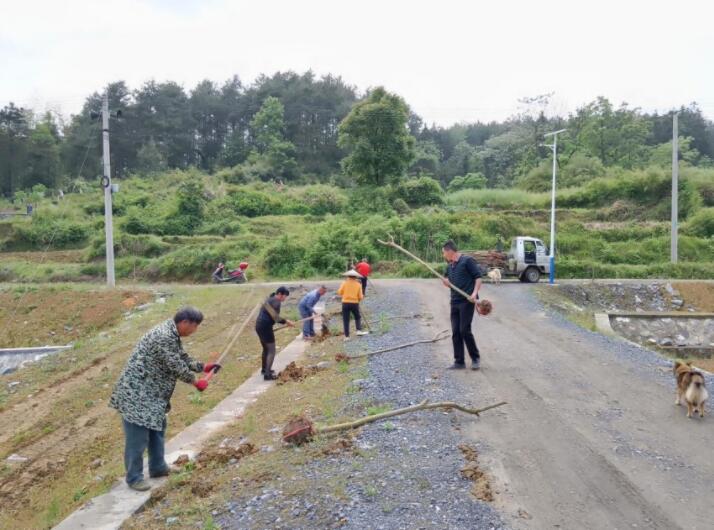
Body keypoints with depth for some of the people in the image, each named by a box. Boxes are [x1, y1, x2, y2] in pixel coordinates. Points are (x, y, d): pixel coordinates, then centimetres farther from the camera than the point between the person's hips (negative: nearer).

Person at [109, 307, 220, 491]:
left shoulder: (171, 334, 6)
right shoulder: (164, 337, -26)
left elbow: (182, 358, 21)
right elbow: (177, 368, -21)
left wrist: (202, 367, 17)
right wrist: (196, 382, -7)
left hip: (152, 391, 11)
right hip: (136, 392, -11)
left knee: (157, 428, 20)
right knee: (138, 437, -1)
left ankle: (158, 467, 32)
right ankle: (134, 477, 12)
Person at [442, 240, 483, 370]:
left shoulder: (467, 261, -6)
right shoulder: (449, 266, 17)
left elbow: (478, 277, -9)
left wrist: (474, 293, -21)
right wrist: (446, 282, -1)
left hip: (467, 301, -7)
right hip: (454, 301, 7)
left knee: (465, 330, -9)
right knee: (455, 332, 4)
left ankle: (475, 358, 9)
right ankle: (459, 361, 11)